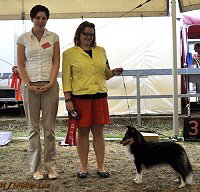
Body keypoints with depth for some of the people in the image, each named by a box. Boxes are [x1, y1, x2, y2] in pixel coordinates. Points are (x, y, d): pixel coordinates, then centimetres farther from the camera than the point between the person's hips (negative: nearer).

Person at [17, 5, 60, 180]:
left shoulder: (53, 37, 9)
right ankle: (36, 168, 11)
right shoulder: (23, 38, 7)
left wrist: (51, 83, -7)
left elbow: (56, 62, 5)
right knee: (33, 127, 3)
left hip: (50, 85, 0)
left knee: (49, 127, 1)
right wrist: (28, 84, -7)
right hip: (31, 86, 0)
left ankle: (51, 166, 10)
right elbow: (20, 64, 4)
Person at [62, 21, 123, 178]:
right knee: (83, 132, 3)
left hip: (100, 96, 3)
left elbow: (105, 74, 21)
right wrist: (68, 100, -8)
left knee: (98, 131, 6)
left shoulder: (101, 51, 13)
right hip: (80, 97, -3)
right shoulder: (69, 53, 2)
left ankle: (101, 167, 15)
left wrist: (113, 72, -1)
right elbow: (66, 78, -1)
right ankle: (84, 167, 15)